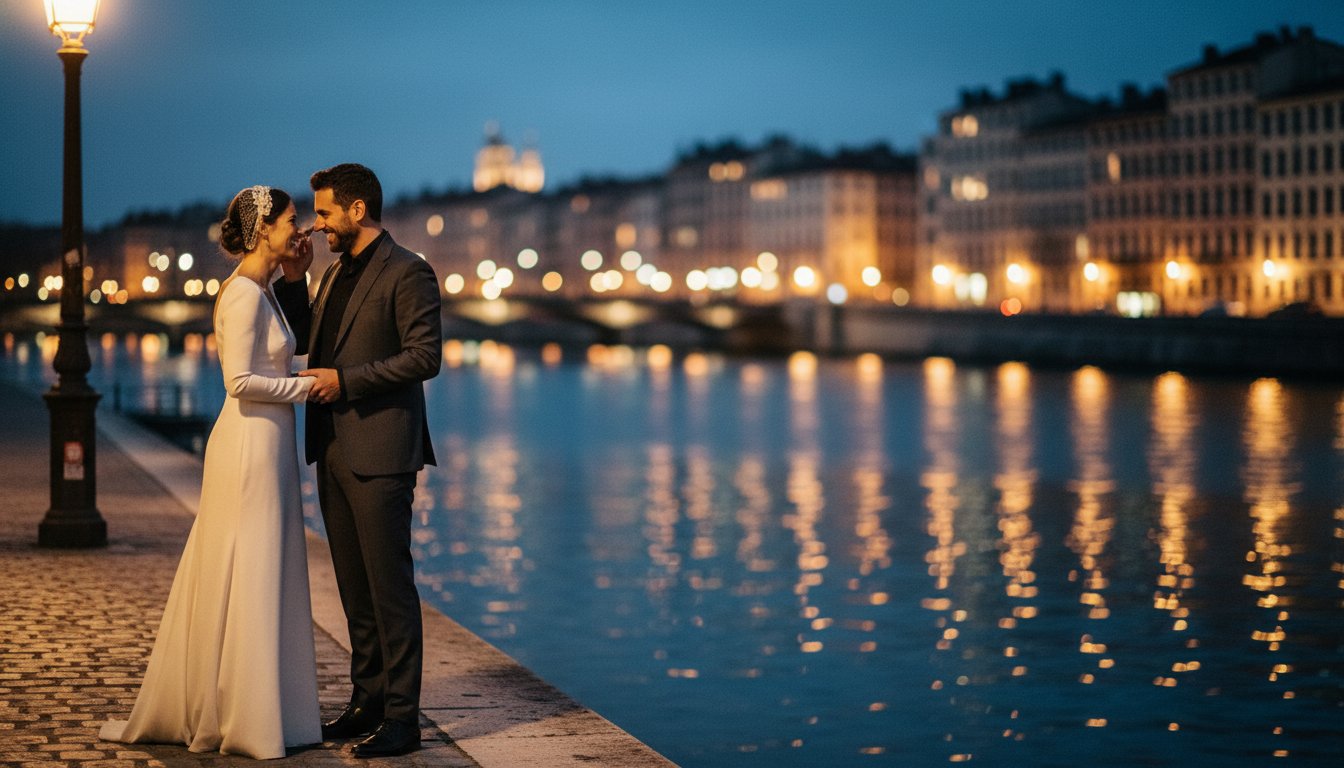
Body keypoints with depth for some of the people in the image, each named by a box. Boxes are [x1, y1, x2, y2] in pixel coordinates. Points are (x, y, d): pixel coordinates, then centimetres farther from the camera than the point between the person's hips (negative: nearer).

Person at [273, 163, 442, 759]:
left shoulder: (407, 273, -10)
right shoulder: (336, 273, 16)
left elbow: (425, 356, -16)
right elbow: (302, 341, 22)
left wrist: (345, 379, -16)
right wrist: (293, 280, 9)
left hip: (379, 452, -9)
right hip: (334, 450, 9)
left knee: (389, 585, -5)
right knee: (354, 587, 13)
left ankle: (401, 717, 0)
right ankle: (367, 701, 21)